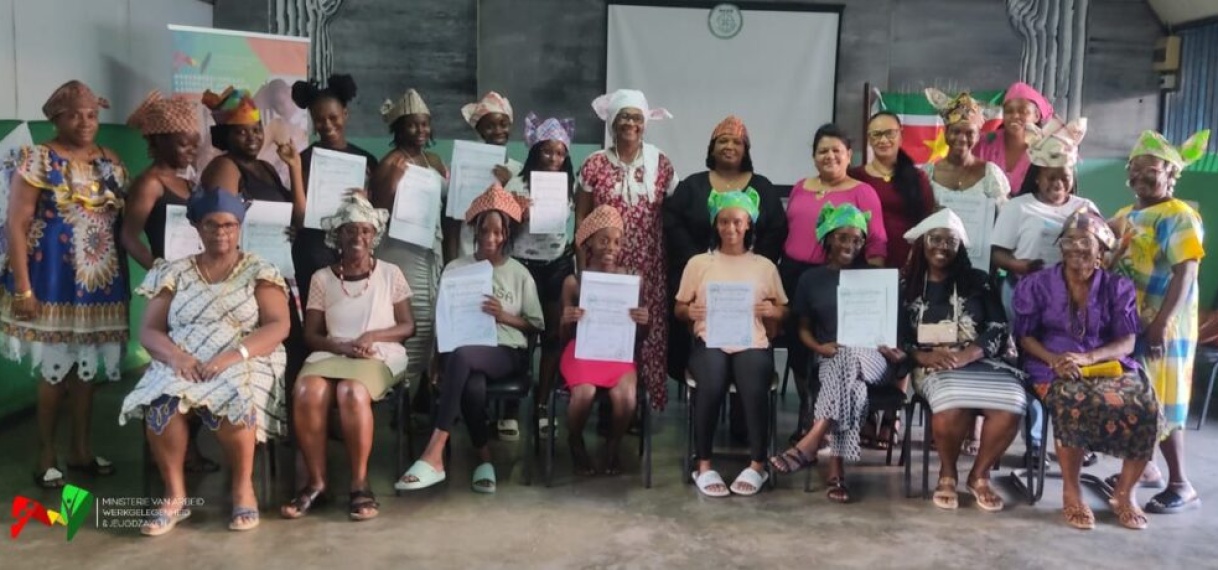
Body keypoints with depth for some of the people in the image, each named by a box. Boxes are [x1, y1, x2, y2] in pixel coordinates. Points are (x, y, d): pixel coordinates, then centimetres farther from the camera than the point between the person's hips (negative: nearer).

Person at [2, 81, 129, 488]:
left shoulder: (111, 162, 9)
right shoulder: (38, 159, -7)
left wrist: (123, 280, 10)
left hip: (100, 282, 5)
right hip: (54, 280, -5)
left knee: (88, 367, 11)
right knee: (54, 369, 2)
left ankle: (82, 449, 23)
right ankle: (47, 455, 15)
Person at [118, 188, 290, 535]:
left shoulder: (259, 271, 8)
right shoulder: (174, 273, 14)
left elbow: (279, 326, -3)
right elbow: (148, 331, 8)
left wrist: (233, 355, -19)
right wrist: (176, 355, -15)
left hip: (244, 363, -2)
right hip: (183, 364, 2)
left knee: (231, 400, -36)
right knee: (161, 402, -32)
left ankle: (243, 487, -14)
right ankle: (175, 495, -16)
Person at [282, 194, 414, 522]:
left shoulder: (390, 274, 9)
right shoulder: (322, 278, 12)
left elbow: (408, 326, 7)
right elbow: (311, 334, 10)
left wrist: (372, 335, -11)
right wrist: (341, 346, -11)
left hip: (380, 356, -2)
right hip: (332, 354, 2)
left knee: (352, 392, -37)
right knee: (306, 392, -32)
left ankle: (360, 484, -23)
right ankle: (316, 481, -17)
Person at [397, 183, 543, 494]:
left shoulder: (519, 274, 9)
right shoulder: (456, 268, 11)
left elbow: (536, 325, 9)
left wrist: (504, 316, -9)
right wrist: (438, 362, -9)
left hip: (508, 353, -1)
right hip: (465, 353, 1)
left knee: (461, 356, -36)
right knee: (473, 386, -37)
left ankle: (434, 455, -36)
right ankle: (484, 458, -15)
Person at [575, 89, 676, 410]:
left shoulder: (661, 164, 5)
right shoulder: (595, 164, 2)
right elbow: (581, 217, 3)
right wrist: (583, 265, -2)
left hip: (648, 268, 1)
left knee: (645, 331, 1)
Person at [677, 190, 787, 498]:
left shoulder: (765, 266, 17)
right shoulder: (698, 263, 15)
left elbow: (783, 311, 17)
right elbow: (679, 309, 14)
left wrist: (773, 312, -6)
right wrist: (690, 312, -9)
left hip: (752, 343, 1)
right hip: (709, 342, 0)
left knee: (755, 390, -31)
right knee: (711, 387, -33)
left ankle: (757, 465, -12)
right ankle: (703, 466, -18)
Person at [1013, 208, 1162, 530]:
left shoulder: (1118, 288, 10)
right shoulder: (1037, 285, 7)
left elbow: (1127, 343, 1)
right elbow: (1025, 336, 4)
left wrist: (1087, 358, -17)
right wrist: (1054, 359, -16)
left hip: (1109, 365, 2)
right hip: (1054, 368, -2)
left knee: (1145, 406, -28)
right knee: (1074, 403, -38)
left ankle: (1124, 492, -8)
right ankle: (1071, 491, -19)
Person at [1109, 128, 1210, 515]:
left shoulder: (1179, 217, -12)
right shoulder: (1128, 214, 13)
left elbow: (1185, 274, -21)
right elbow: (1111, 260, 19)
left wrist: (1161, 322, -27)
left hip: (1160, 327, -8)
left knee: (1159, 404, -5)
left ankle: (1181, 486, 5)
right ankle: (1144, 467, 31)